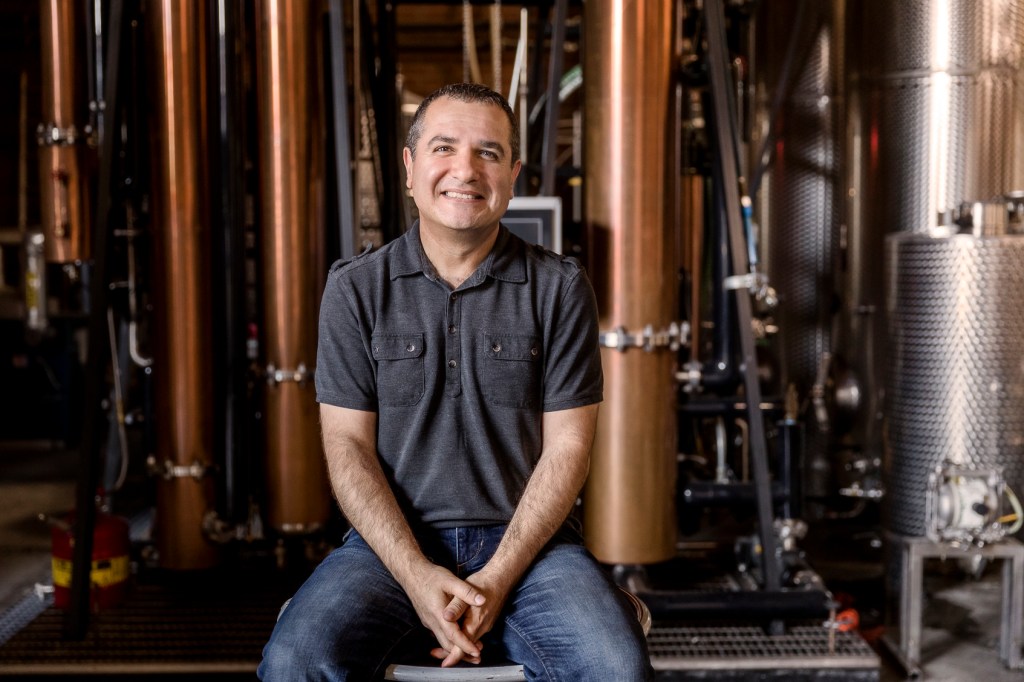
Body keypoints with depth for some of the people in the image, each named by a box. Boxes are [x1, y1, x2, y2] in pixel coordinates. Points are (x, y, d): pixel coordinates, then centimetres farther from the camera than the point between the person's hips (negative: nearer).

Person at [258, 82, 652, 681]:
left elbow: (567, 445, 0)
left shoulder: (561, 289, 3)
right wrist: (416, 574, -13)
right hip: (392, 542, 1)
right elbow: (348, 444, 0)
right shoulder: (356, 289, 4)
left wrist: (497, 579, -12)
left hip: (527, 541, 0)